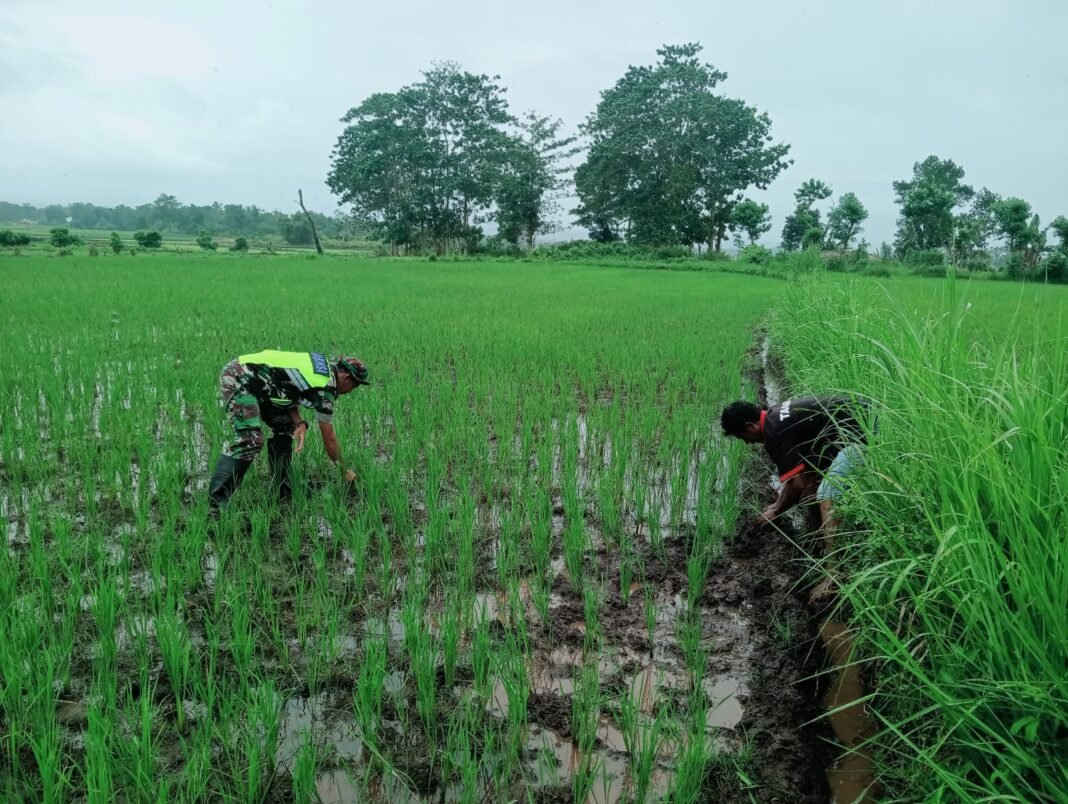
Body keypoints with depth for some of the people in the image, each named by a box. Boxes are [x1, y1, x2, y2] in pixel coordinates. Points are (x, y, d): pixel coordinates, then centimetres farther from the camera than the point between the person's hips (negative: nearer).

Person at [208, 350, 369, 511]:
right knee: (250, 440, -22)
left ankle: (283, 496, 15)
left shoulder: (324, 366, 10)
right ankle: (215, 504, -20)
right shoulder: (324, 388, -15)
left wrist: (300, 424, -7)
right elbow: (329, 439, -7)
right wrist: (345, 472, 6)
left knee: (285, 427, 12)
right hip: (238, 378, -10)